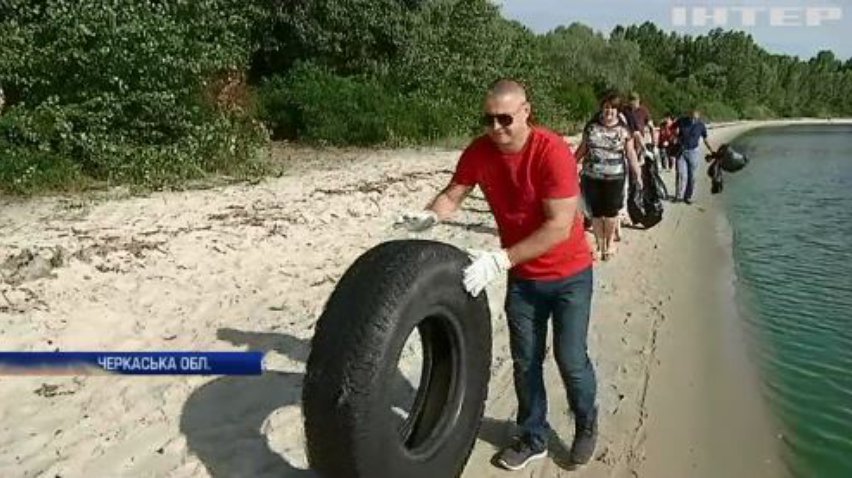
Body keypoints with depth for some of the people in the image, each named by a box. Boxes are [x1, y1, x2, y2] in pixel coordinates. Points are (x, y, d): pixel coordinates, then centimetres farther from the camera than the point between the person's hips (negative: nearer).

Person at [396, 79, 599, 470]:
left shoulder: (553, 151, -27)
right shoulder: (479, 152, -11)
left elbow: (560, 226, -31)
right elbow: (453, 195, -2)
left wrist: (501, 259, -38)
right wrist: (429, 215, -26)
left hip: (569, 274, -4)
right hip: (522, 277, 4)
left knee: (570, 358, 3)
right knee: (525, 360, 11)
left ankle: (586, 425, 33)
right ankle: (533, 438, 30)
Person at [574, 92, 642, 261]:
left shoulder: (624, 129, -2)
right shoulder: (591, 126, 3)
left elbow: (631, 153, 2)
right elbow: (583, 147, 12)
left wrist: (637, 174, 0)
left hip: (614, 177, -2)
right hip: (592, 176, 2)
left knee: (611, 211, 6)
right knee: (596, 211, 7)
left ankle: (610, 243, 26)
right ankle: (599, 244, 22)